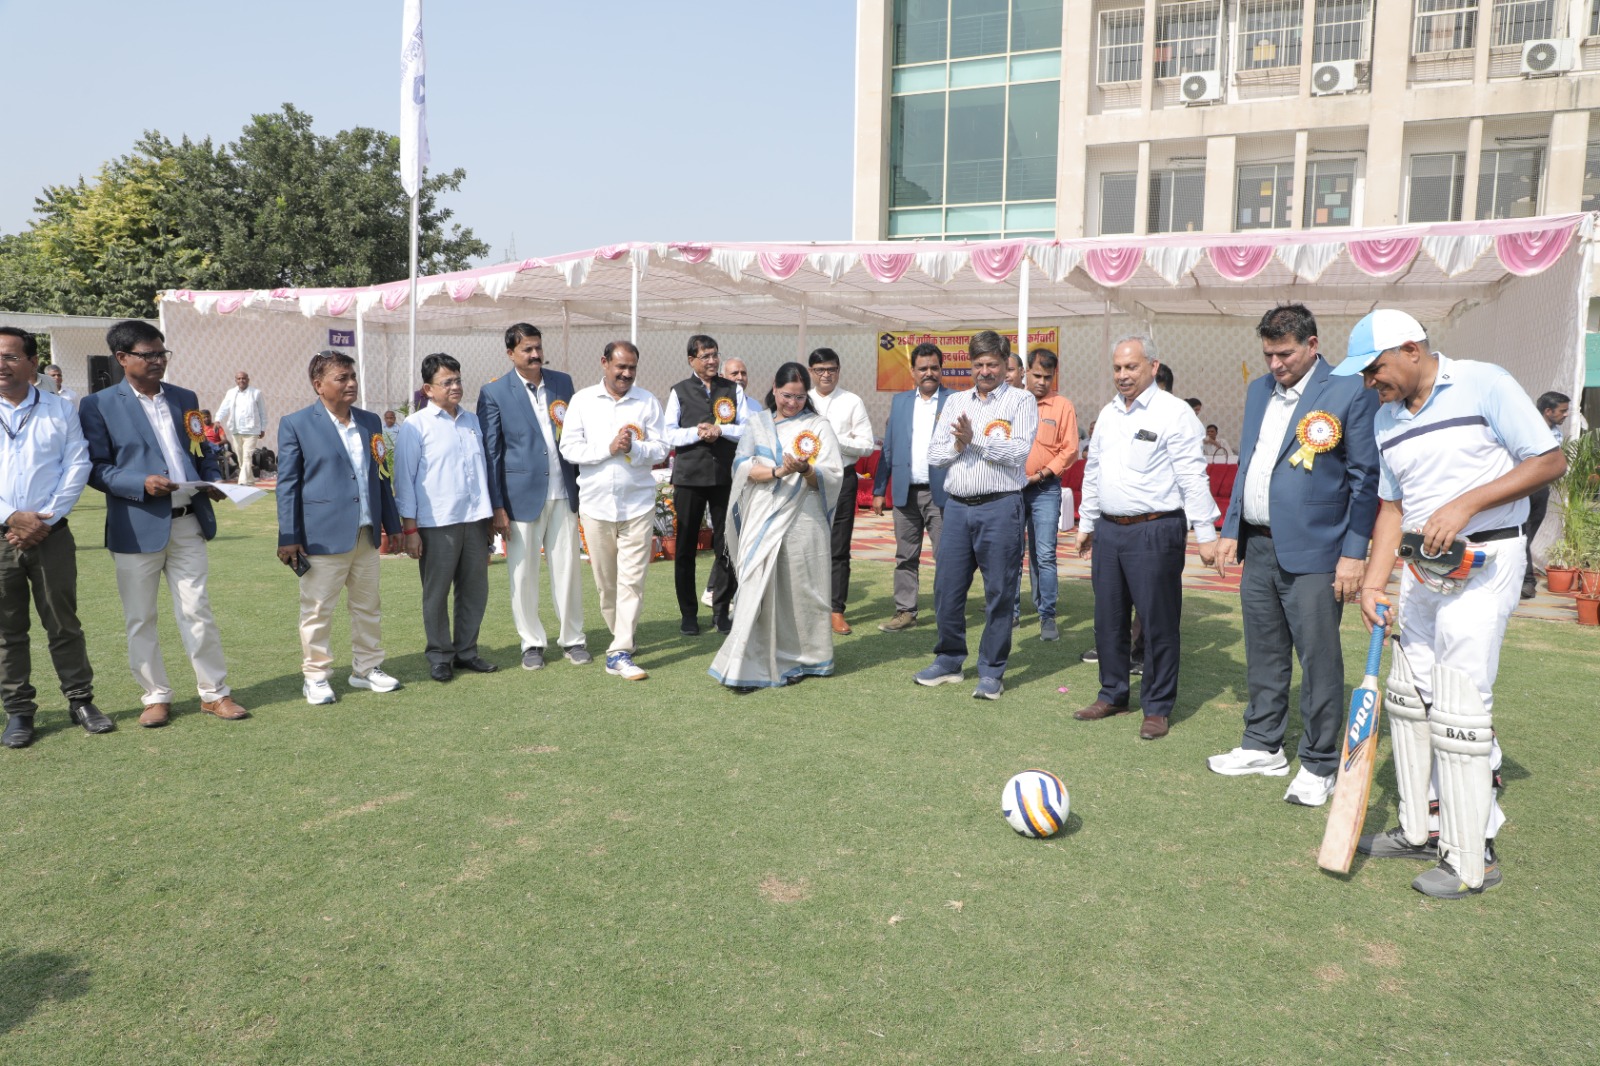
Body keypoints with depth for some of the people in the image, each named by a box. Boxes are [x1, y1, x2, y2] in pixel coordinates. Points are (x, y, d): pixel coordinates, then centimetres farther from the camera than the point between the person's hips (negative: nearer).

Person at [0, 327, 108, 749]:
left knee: (64, 623, 6)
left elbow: (77, 466, 0)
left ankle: (81, 701, 16)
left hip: (51, 535, 0)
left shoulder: (60, 409, 5)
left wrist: (46, 519, -9)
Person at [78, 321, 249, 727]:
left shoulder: (184, 399, 12)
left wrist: (213, 480, -1)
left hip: (188, 523, 3)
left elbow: (204, 451, 18)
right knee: (140, 619, 7)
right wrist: (142, 483, -20)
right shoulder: (98, 405, -2)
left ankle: (215, 693, 14)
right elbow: (97, 467, -6)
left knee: (198, 612, 6)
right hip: (136, 527, -3)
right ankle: (156, 697, 20)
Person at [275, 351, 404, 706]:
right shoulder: (296, 424, -4)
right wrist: (288, 537, -8)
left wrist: (393, 525, 14)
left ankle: (367, 669, 26)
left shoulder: (370, 422, 11)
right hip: (323, 536, -5)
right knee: (317, 610, 3)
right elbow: (287, 484, -4)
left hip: (367, 534, 5)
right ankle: (315, 676, 16)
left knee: (368, 607, 13)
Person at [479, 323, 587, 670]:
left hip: (563, 493, 3)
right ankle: (532, 642, 19)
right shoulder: (494, 393, -3)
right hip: (522, 494, -3)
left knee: (569, 568, 7)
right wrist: (497, 507, -7)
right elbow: (490, 453, -3)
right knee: (524, 573, 5)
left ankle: (572, 638, 19)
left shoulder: (563, 382, 8)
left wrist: (583, 486, 7)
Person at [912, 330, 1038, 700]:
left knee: (999, 592, 1)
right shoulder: (955, 402, 15)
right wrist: (957, 444, -9)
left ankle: (991, 671, 11)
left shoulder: (1021, 400, 2)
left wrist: (975, 437, -13)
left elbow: (1019, 451, -11)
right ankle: (949, 662, 23)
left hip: (1000, 507, -4)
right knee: (947, 588, 8)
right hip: (957, 506, 5)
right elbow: (934, 454, 10)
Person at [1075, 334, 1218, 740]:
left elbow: (1193, 477, -11)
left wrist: (1206, 534, -14)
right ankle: (1113, 695, 27)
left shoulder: (1174, 412, -8)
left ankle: (1158, 707, 12)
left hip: (1155, 530, -7)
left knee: (1158, 621, 1)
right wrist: (1086, 523, 23)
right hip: (1108, 529, 7)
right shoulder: (1108, 414, 14)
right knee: (1108, 618, 12)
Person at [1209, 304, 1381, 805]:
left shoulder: (1349, 393, -8)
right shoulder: (1258, 391, 13)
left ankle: (1319, 766, 13)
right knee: (1264, 655, 15)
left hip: (1312, 553, -6)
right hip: (1258, 547, 7)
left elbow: (1364, 479, -8)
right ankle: (1263, 746, 29)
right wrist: (1230, 530, 15)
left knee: (1319, 661, 1)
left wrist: (1354, 553, -13)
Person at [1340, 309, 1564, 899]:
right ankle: (1418, 830, 25)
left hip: (1484, 561, -7)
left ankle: (1471, 861, 2)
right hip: (1422, 565, 8)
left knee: (1459, 709, -9)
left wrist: (1465, 504, -20)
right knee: (1406, 695, 11)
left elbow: (1550, 460, -10)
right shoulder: (1386, 418, 10)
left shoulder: (1484, 384, -9)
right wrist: (1373, 581, 3)